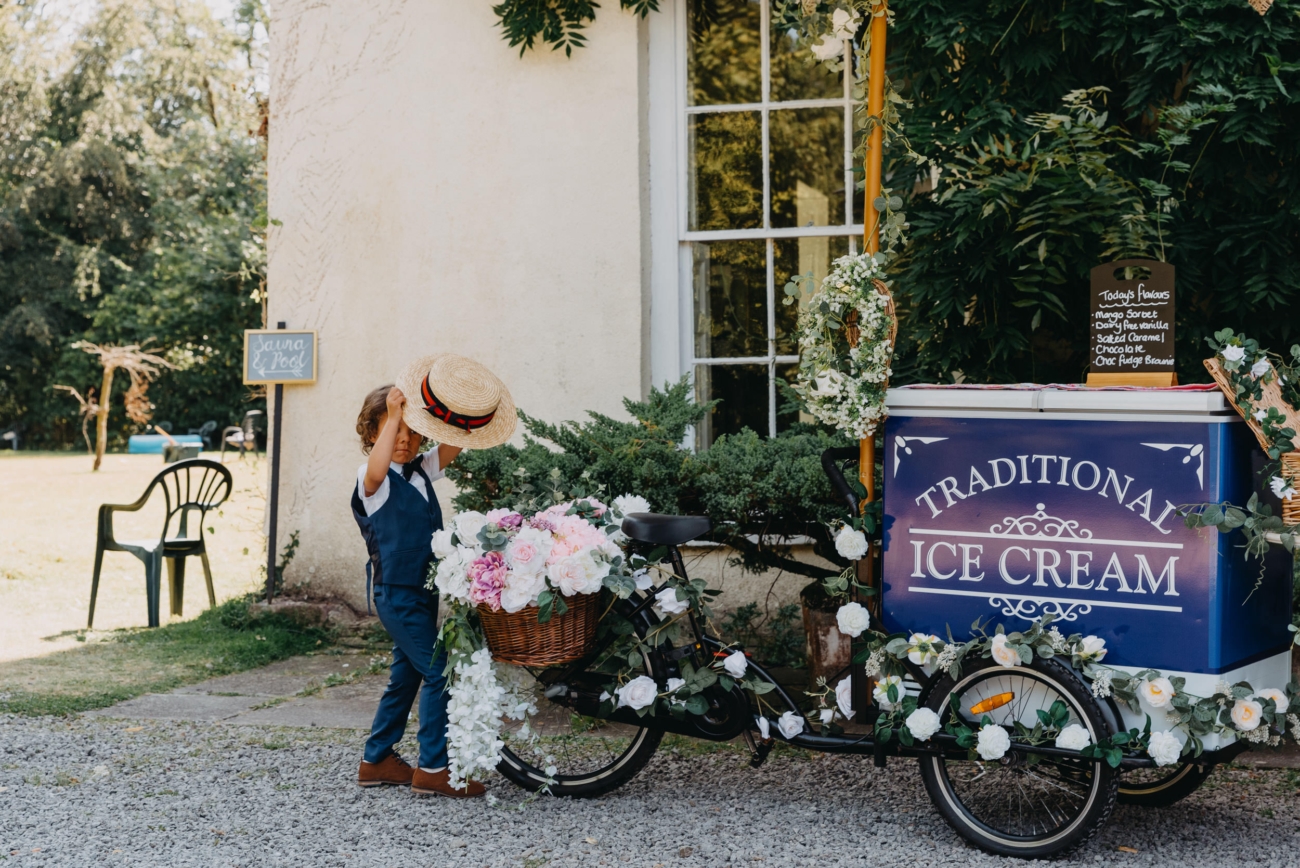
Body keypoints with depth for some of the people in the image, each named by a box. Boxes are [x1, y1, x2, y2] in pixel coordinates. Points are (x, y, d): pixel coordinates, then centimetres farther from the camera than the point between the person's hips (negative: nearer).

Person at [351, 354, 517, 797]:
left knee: (407, 674, 16)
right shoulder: (373, 478, -13)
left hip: (422, 590, 9)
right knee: (439, 672, -12)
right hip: (395, 591, -9)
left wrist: (463, 415, -10)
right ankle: (432, 768, -8)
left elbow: (452, 444, 9)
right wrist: (393, 415, -38)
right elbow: (376, 469, -37)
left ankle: (377, 760, 26)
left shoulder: (421, 470, 12)